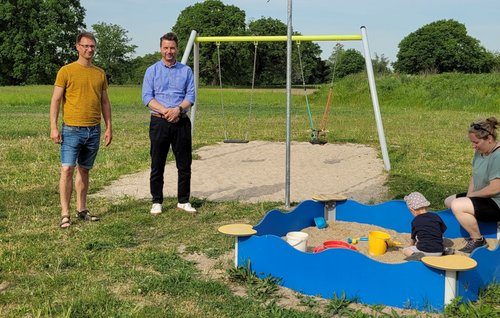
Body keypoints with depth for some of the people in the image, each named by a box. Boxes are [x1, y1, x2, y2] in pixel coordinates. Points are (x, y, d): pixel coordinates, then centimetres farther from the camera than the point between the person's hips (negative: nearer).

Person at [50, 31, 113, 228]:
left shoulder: (100, 74, 12)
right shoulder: (66, 71, -1)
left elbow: (105, 102, 15)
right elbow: (56, 100, -3)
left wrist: (109, 128, 10)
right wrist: (54, 127, -10)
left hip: (94, 130, 4)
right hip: (72, 129, -4)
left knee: (84, 170, 11)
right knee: (67, 169, -8)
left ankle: (82, 210, 19)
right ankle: (65, 214, -4)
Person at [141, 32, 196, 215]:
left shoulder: (186, 71, 10)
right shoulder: (152, 71, 6)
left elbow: (191, 96, 2)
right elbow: (146, 97, -3)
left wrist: (178, 109, -16)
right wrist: (165, 111, -16)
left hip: (181, 122, 2)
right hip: (159, 122, -1)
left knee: (184, 164, 4)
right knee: (157, 164, 2)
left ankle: (183, 201, 14)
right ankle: (157, 202, 11)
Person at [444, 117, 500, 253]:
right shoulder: (480, 151, 2)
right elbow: (474, 176, 9)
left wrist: (471, 195, -15)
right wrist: (468, 195, -6)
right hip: (481, 197, 11)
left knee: (457, 206, -28)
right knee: (448, 201, 19)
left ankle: (478, 241, -10)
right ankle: (474, 231, 11)